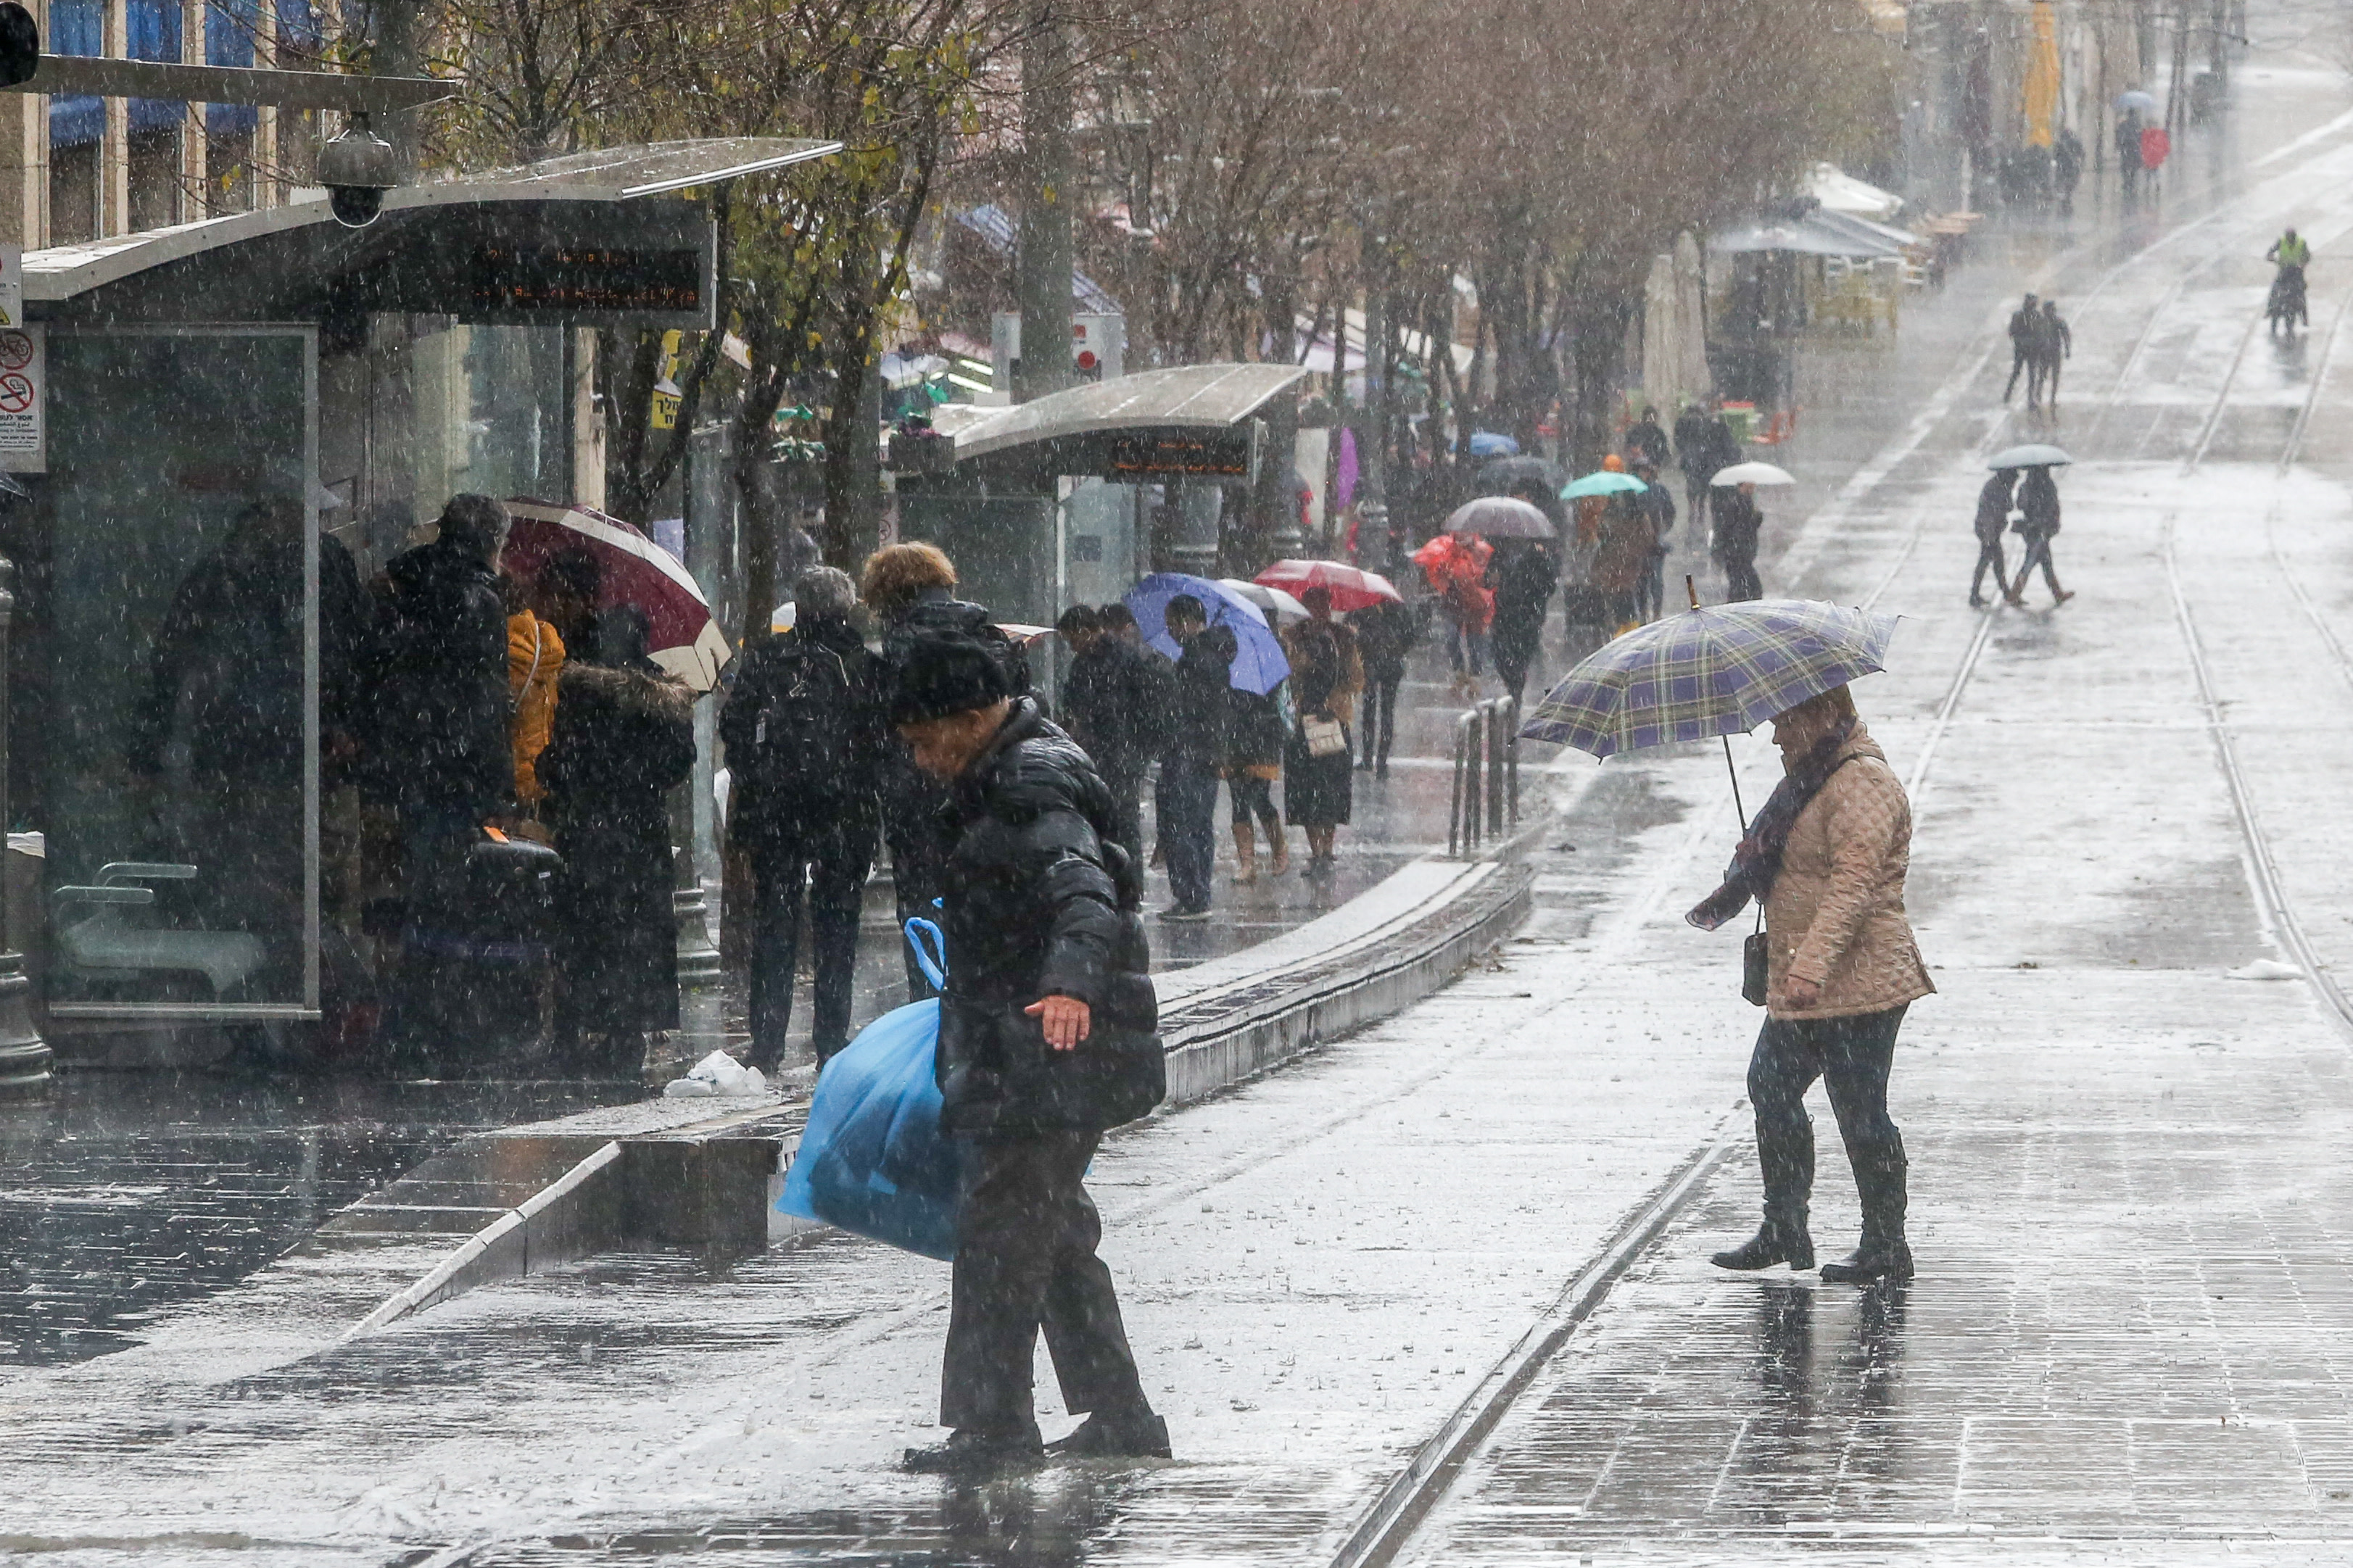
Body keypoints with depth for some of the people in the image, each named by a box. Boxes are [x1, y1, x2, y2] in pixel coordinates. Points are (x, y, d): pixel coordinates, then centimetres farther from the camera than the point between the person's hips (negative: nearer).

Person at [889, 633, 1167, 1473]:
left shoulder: (1032, 788, -18)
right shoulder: (1001, 779, 15)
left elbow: (1081, 887, -35)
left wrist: (1072, 981, -52)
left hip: (1039, 1050, -11)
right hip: (1013, 1052, 11)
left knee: (1000, 1225, -8)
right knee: (1056, 1231, 16)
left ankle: (994, 1424, -6)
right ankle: (1118, 1414, 21)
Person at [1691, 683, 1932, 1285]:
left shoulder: (1862, 784, -17)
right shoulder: (1813, 776, 17)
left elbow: (1852, 885, -26)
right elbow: (1783, 863, 31)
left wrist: (1810, 968, -33)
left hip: (1856, 984, -11)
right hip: (1799, 987, 11)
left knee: (1860, 1111, -4)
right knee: (1771, 1090, 14)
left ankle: (1886, 1246, 5)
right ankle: (1783, 1230, 23)